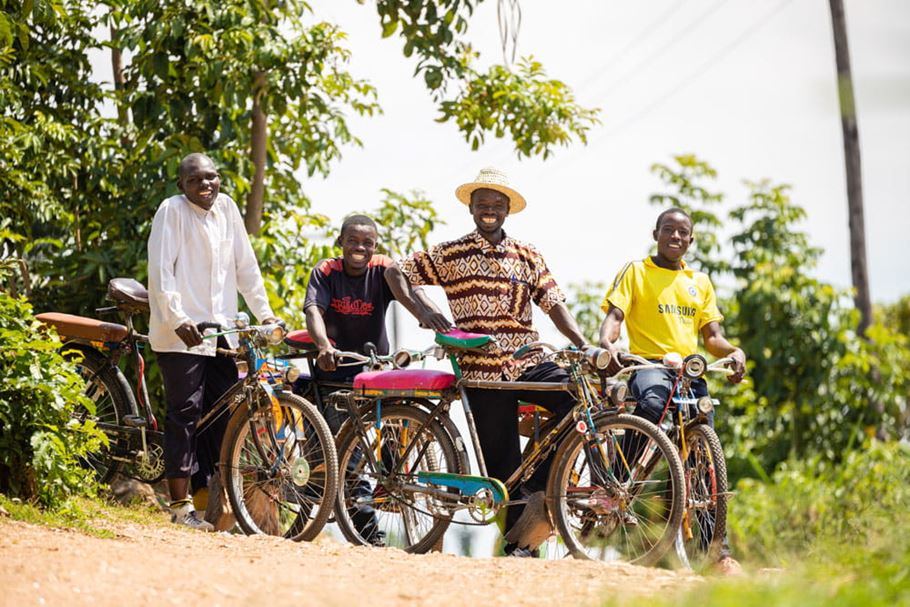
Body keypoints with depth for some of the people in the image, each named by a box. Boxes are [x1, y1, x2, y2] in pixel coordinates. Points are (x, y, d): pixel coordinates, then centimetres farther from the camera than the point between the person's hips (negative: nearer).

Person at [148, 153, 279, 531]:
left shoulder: (226, 208, 11)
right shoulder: (173, 210, -6)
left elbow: (246, 266, 15)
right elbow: (160, 272, -13)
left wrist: (265, 314, 9)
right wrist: (179, 320, -23)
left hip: (221, 332, 6)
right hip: (181, 333, -6)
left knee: (221, 415, 6)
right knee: (185, 414, -7)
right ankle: (180, 505, -5)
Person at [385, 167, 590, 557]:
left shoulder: (527, 257, 11)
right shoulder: (450, 255, 3)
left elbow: (554, 305, 5)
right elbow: (395, 273, 5)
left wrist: (584, 346, -8)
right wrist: (421, 310, -10)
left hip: (528, 364, 2)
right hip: (482, 370, -2)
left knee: (581, 398, -23)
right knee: (502, 461, -3)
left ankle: (538, 488, -12)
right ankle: (516, 541, 8)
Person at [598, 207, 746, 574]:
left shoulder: (700, 282, 21)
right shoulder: (636, 272, 9)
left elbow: (712, 336, 16)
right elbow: (615, 314, -3)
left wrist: (734, 352, -7)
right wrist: (606, 341, -26)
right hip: (648, 363, -4)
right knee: (652, 403, -40)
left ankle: (718, 548, -1)